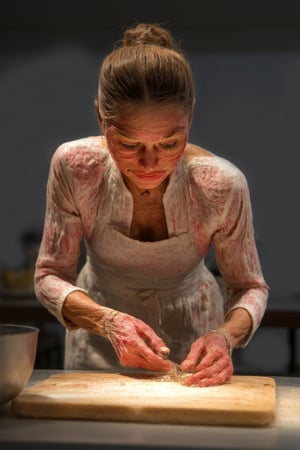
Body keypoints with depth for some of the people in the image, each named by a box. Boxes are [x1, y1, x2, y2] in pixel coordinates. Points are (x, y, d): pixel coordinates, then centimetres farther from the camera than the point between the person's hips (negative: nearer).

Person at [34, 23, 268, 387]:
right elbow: (49, 276, -17)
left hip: (190, 338, 0)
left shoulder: (223, 185, -28)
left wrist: (224, 336, -34)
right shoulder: (74, 166, -27)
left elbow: (250, 287, -13)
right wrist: (109, 321, -35)